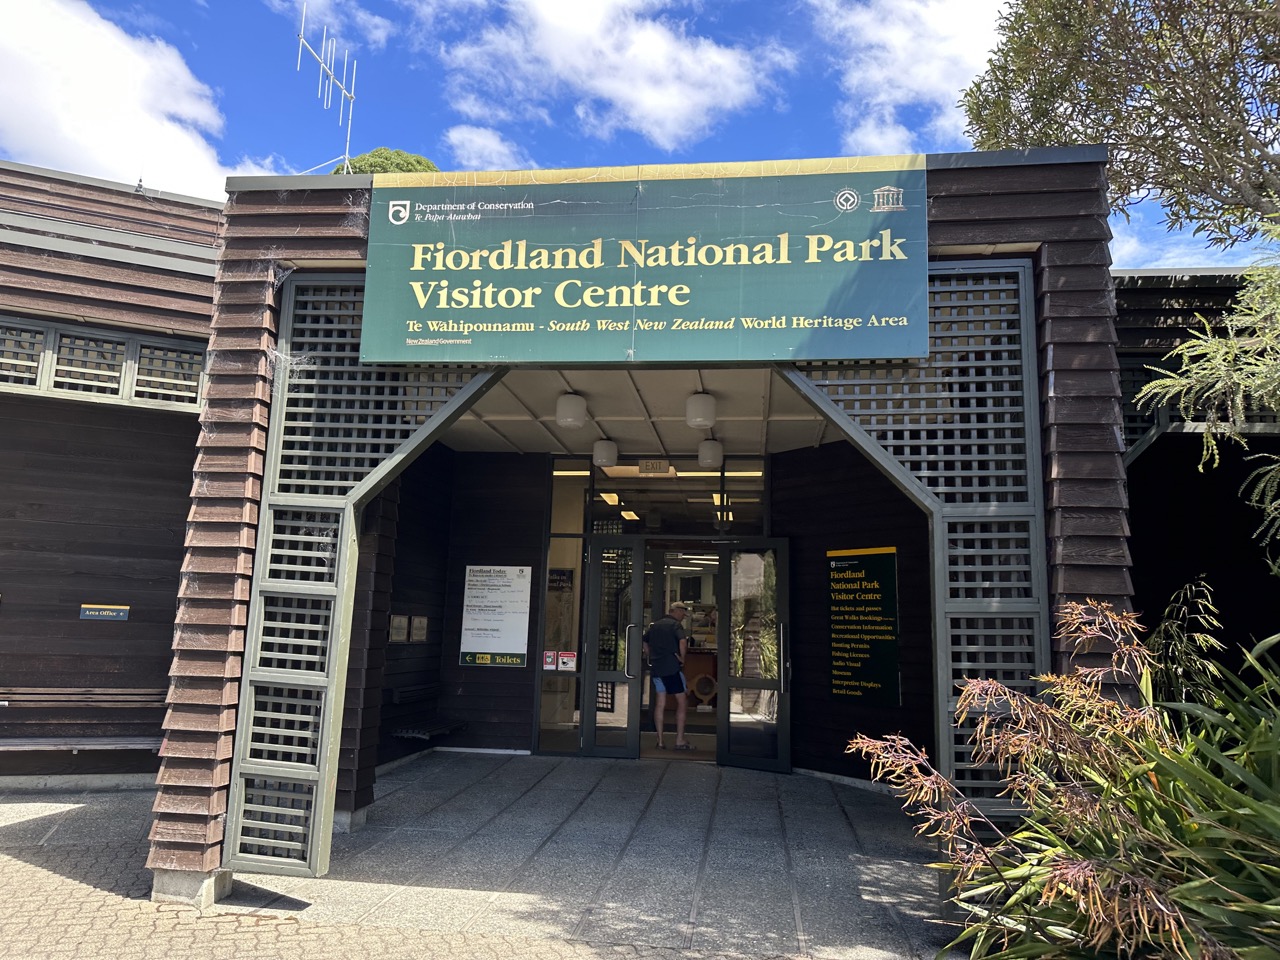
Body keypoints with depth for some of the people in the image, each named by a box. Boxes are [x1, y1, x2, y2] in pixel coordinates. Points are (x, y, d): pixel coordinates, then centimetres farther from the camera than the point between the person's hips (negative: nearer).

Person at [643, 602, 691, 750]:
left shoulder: (654, 625, 16)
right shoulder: (676, 624, -6)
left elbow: (644, 641, 22)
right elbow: (682, 641, -23)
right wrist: (682, 658, -11)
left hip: (656, 668, 7)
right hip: (672, 667, -7)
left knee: (660, 703, 9)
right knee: (682, 701, 2)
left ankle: (660, 740, 8)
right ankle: (680, 740, 1)